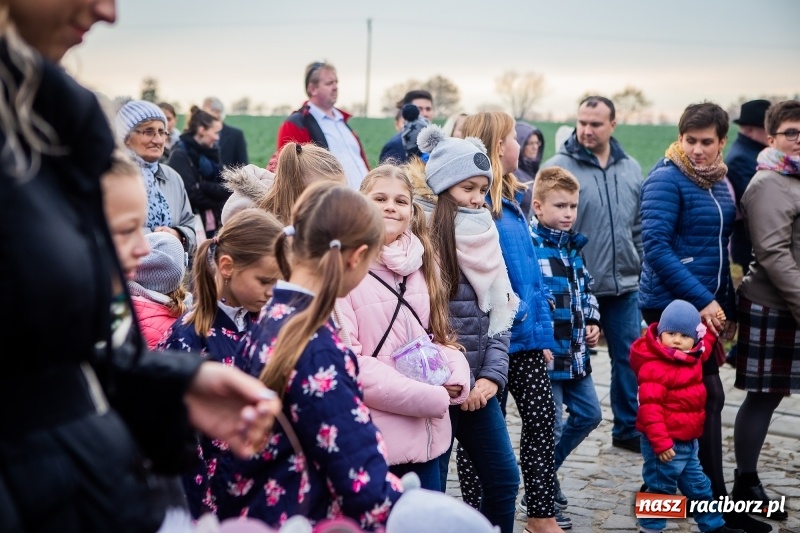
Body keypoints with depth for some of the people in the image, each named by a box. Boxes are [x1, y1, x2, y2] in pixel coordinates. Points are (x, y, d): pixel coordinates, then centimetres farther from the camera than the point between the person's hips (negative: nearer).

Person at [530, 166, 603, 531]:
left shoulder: (572, 245, 11)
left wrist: (592, 322, 9)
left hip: (576, 351, 9)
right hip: (545, 353, -9)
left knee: (589, 415, 17)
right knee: (551, 426, 0)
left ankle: (547, 471, 35)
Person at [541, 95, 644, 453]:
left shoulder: (631, 169, 7)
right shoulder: (557, 168, -9)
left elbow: (640, 227, 14)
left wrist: (644, 272, 11)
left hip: (624, 286, 5)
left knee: (629, 358, 13)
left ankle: (628, 428, 30)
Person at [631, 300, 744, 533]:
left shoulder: (693, 357, 7)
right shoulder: (654, 367, -22)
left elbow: (705, 346, 33)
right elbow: (650, 408, -26)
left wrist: (710, 328, 16)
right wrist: (660, 442, -29)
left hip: (688, 441, 9)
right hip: (666, 443, -9)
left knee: (698, 486, 21)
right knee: (661, 487, 2)